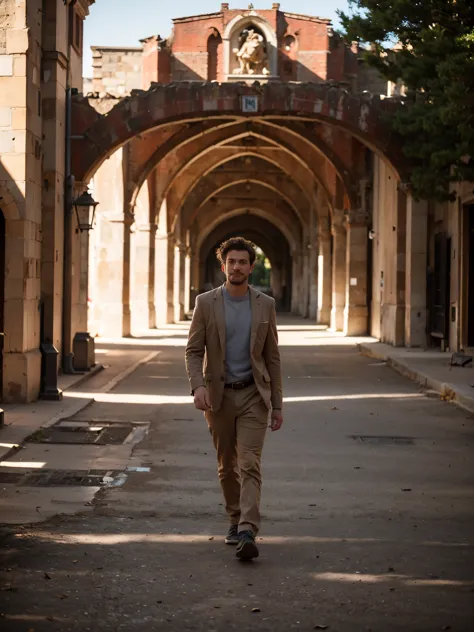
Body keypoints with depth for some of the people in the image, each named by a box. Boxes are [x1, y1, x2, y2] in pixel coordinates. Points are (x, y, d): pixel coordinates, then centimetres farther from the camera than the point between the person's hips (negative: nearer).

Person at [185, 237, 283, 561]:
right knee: (227, 466, 12)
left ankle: (247, 533, -20)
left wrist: (278, 404, 4)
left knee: (250, 464, -12)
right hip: (219, 394, 1)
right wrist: (198, 385, -21)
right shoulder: (206, 303, -1)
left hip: (253, 394, -1)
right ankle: (236, 520, 31)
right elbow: (194, 350, -2)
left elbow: (272, 357, 6)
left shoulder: (265, 305, 2)